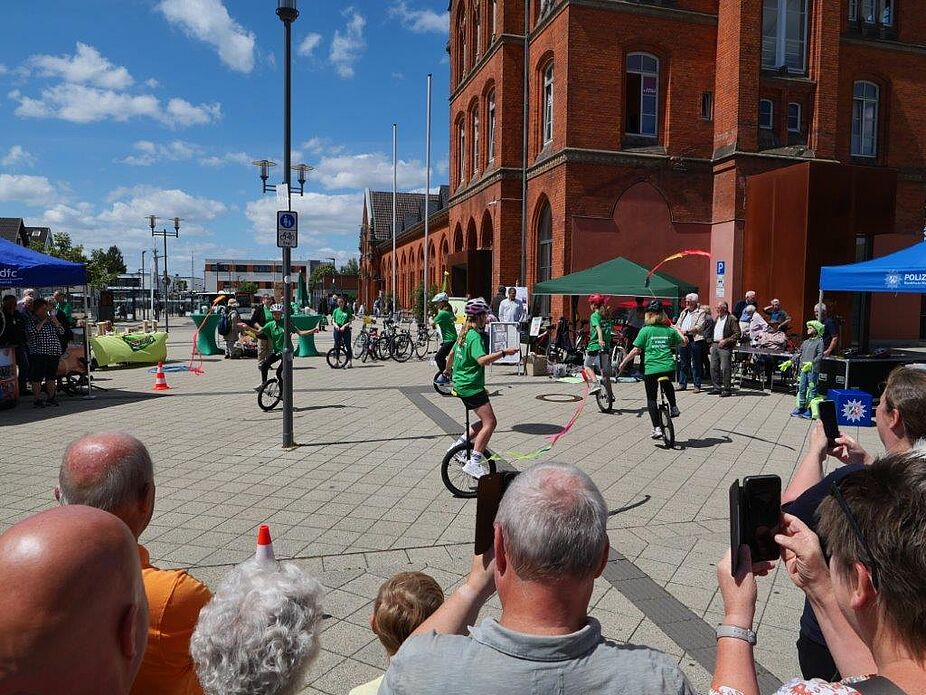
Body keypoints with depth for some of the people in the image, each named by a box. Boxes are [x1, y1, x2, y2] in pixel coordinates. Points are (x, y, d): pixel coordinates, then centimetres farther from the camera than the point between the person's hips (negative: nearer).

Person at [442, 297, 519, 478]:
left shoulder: (464, 333, 14)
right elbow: (482, 359, -30)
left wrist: (447, 370, 44)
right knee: (490, 422, -12)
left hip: (461, 383, 10)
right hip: (471, 386, -10)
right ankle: (473, 463, -14)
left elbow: (452, 352, 28)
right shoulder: (475, 336, -16)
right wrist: (504, 352, -31)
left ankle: (459, 445, 17)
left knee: (486, 421, 15)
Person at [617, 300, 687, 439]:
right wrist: (677, 329, 31)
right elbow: (684, 342, 18)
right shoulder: (669, 330, 6)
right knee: (668, 385, 38)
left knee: (651, 399, 8)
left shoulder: (645, 330, -3)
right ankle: (673, 407, 26)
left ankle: (656, 428, 1)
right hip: (669, 368, 3)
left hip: (651, 369, -3)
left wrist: (623, 363, 6)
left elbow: (636, 350, -4)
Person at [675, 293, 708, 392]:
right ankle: (682, 384, 18)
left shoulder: (700, 312, -1)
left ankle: (697, 385, 2)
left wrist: (686, 331, -17)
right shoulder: (684, 312, 20)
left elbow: (700, 326, -13)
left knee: (695, 364, -2)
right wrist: (680, 330, -5)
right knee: (683, 363, 11)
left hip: (694, 339, -6)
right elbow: (678, 324, 17)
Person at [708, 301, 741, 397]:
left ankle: (726, 389, 0)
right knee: (713, 368, 8)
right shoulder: (716, 319, 18)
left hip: (725, 347, -8)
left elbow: (737, 334, -12)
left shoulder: (731, 319, -7)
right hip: (715, 345, 8)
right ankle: (717, 387, 17)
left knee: (725, 369, -7)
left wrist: (725, 341, -17)